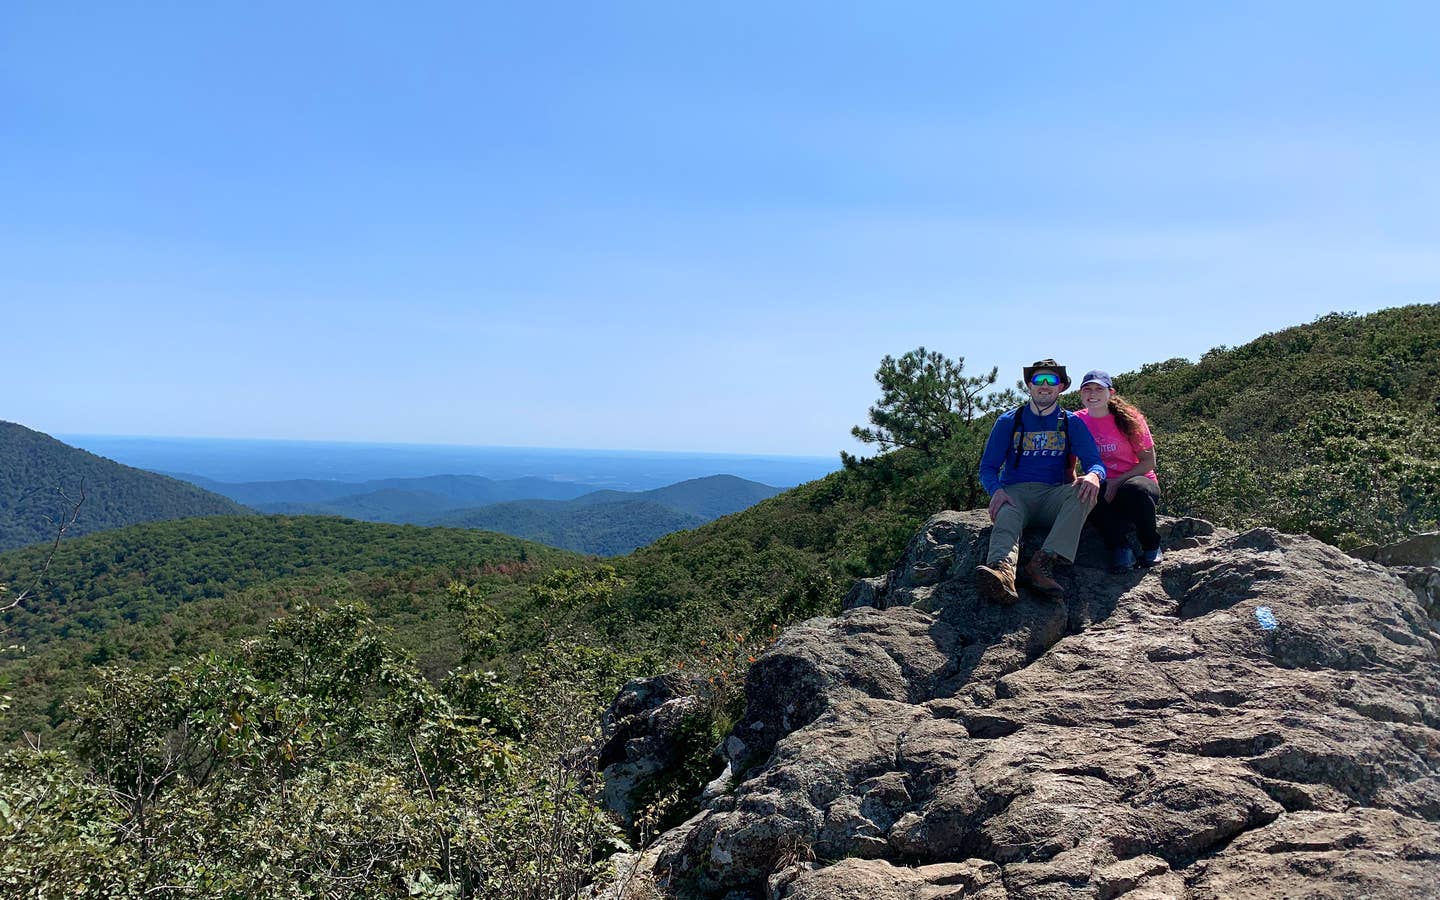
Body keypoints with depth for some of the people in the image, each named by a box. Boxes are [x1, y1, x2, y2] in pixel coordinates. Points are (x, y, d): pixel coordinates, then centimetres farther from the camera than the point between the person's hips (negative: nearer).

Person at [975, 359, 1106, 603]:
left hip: (1053, 495, 1)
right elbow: (988, 467, 7)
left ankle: (1044, 561, -47)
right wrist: (996, 491, -18)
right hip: (1015, 493, -1)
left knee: (1085, 492, -32)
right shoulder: (1008, 421, 12)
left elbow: (1095, 461, 4)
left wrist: (1093, 475, -24)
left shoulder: (1072, 423, 14)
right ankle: (1003, 570, -68)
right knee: (1006, 517, -36)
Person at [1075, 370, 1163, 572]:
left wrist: (1118, 481, -17)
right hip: (1102, 486, 1)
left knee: (1135, 489, -38)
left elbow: (1149, 461, -4)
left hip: (1136, 479, -1)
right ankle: (1120, 547, -20)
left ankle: (1151, 547, -13)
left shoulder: (1129, 419, -4)